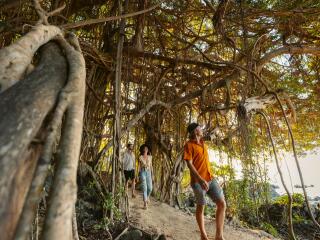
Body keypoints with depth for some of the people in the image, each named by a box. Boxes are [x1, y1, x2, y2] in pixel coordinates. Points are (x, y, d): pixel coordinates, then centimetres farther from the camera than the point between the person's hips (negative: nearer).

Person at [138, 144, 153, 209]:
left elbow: (151, 166, 12)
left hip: (148, 172, 3)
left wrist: (152, 174, 8)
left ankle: (147, 197, 32)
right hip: (143, 172, -3)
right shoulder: (140, 157, -1)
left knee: (150, 188, -1)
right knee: (144, 188, -7)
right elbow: (139, 166, 0)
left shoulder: (150, 157, 8)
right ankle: (145, 204, 3)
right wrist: (139, 175, -5)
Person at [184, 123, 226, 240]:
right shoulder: (189, 145, -10)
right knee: (200, 207, 8)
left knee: (222, 204, -1)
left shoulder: (203, 144, 14)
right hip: (198, 181, -7)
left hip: (210, 178, 7)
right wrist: (200, 179, -26)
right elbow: (189, 164, -17)